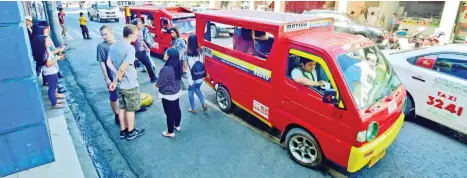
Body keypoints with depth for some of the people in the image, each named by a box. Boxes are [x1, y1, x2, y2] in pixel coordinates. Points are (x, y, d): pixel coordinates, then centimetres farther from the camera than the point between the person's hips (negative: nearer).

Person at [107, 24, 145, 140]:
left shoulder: (113, 46, 3)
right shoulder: (130, 48, -23)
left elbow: (109, 63, 3)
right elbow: (123, 68, -25)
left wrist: (117, 75, -8)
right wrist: (115, 82, -14)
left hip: (120, 84, 8)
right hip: (130, 85, -7)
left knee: (122, 108, 18)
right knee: (130, 109, 8)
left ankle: (123, 131, 30)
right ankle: (131, 132, 22)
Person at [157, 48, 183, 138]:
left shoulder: (166, 69, -31)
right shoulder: (178, 66, -5)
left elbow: (159, 84, -19)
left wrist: (156, 85, 2)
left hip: (168, 95, -8)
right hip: (177, 92, 8)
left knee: (169, 113, 8)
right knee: (176, 109, 24)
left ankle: (170, 132, 24)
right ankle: (177, 126, 44)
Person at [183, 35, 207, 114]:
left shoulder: (187, 53, -16)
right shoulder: (200, 51, -3)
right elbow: (203, 62, 4)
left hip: (192, 76, -4)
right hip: (200, 76, 5)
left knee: (191, 92, 16)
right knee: (197, 89, 27)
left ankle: (193, 109, 28)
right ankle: (204, 104, 18)